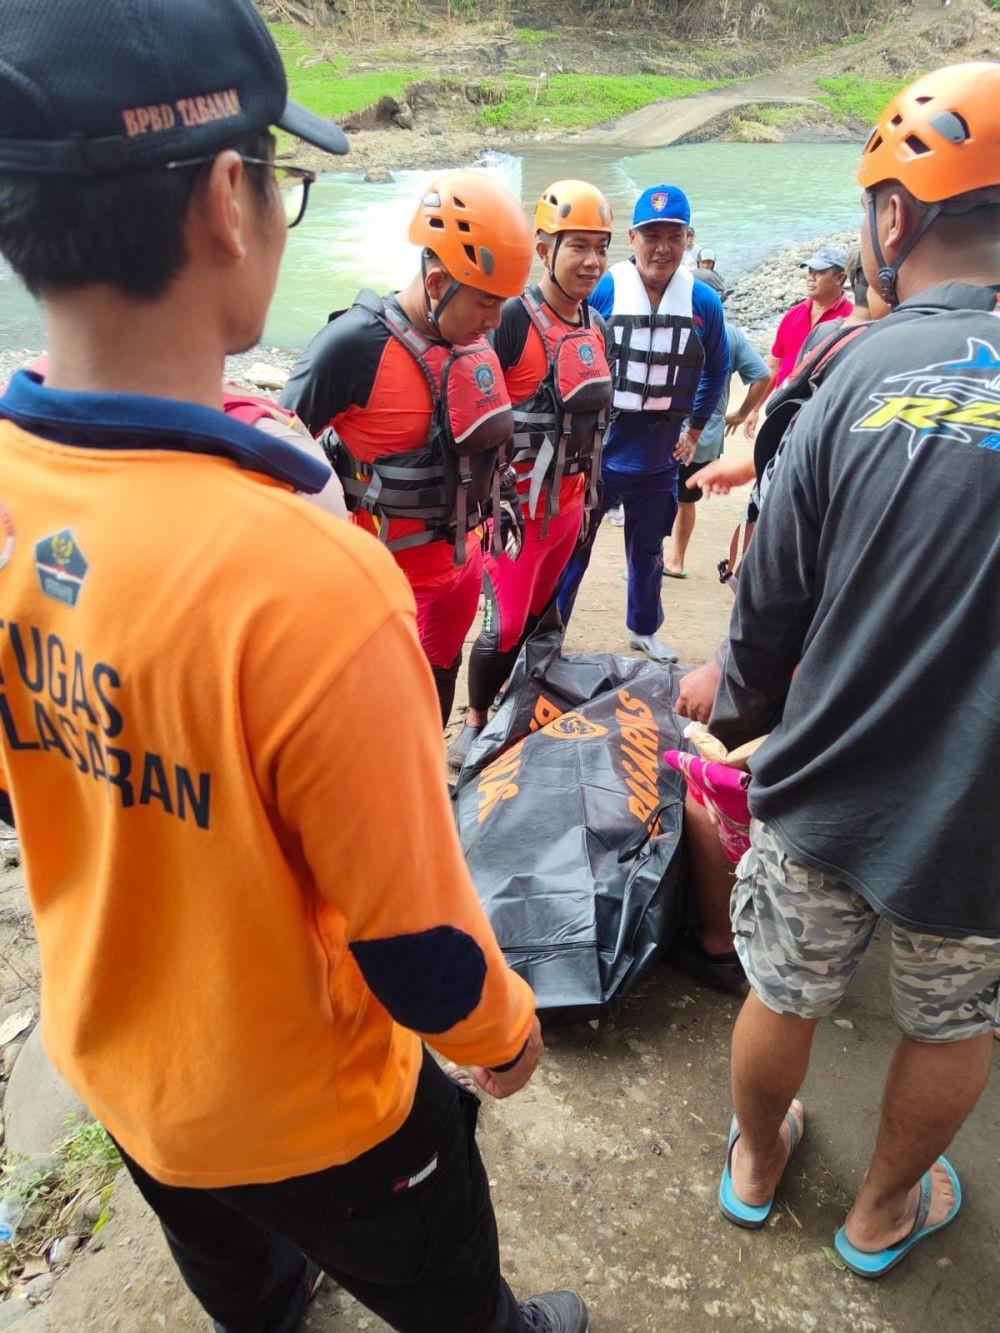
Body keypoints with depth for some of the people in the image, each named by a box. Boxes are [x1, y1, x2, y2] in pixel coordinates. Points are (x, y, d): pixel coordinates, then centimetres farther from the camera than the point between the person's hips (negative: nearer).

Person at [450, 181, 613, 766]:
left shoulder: (598, 328, 10)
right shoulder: (513, 320, -14)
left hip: (569, 503, 7)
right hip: (517, 504, -7)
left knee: (538, 615, 16)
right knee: (506, 626, -3)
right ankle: (475, 723, 18)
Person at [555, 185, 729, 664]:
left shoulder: (703, 301, -3)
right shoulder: (602, 290, -10)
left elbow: (716, 370, 14)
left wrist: (694, 429, 14)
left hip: (659, 459, 3)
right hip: (596, 452, -3)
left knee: (648, 551, 18)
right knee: (570, 550, 4)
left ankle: (644, 630, 38)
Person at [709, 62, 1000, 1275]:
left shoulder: (863, 371, -10)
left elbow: (770, 597, -5)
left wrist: (741, 709, 14)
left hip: (820, 797, 1)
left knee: (785, 996, 23)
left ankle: (756, 1163, 51)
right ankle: (884, 1212, 49)